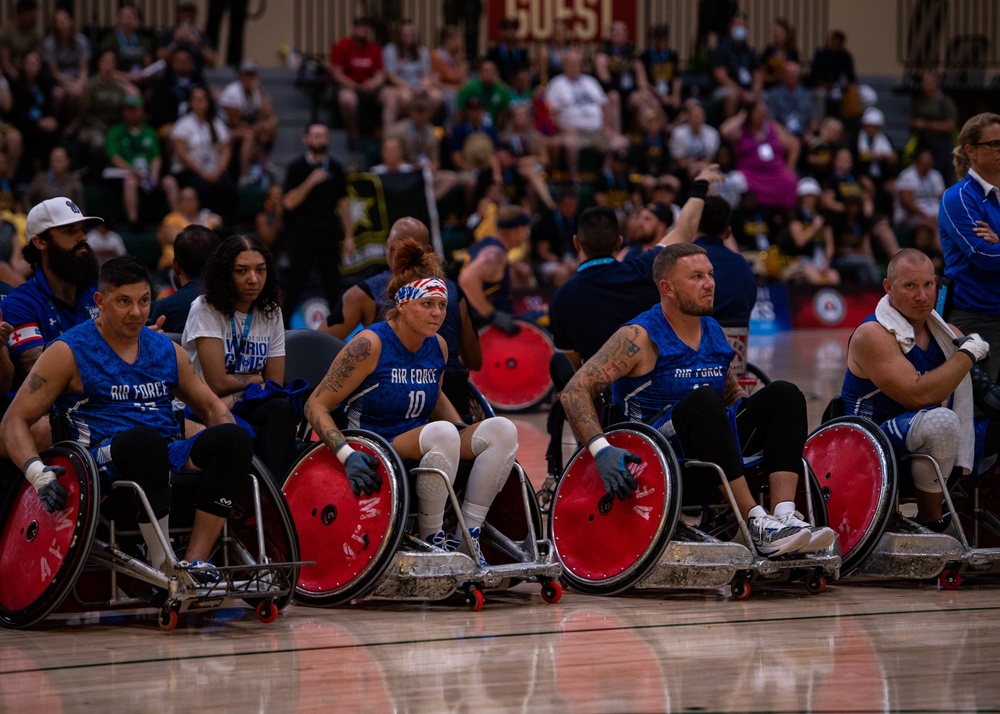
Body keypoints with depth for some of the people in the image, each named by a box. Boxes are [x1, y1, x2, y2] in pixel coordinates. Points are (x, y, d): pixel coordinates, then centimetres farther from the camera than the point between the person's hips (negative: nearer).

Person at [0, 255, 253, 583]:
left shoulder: (166, 350, 18)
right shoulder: (69, 352, 2)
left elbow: (211, 406, 26)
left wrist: (231, 452, 3)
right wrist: (37, 472, -20)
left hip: (166, 458, 5)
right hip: (103, 466, -5)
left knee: (234, 437, -23)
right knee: (144, 437, -39)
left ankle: (195, 559, -27)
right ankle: (162, 566, -33)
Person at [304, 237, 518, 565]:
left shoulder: (437, 347, 6)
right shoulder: (371, 345, -14)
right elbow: (316, 406, -14)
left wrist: (469, 436, 12)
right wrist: (347, 455, -28)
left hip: (420, 447, 7)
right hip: (375, 454, -7)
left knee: (502, 429, -13)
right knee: (442, 432, -35)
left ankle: (468, 535, -9)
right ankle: (430, 538, -20)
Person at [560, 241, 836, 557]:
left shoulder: (714, 333, 12)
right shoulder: (639, 338, -9)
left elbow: (733, 395, 27)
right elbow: (574, 392, -17)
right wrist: (601, 449, -33)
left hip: (706, 453, 7)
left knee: (783, 395, -8)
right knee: (703, 399, -33)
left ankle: (785, 515, -27)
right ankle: (757, 525, -37)